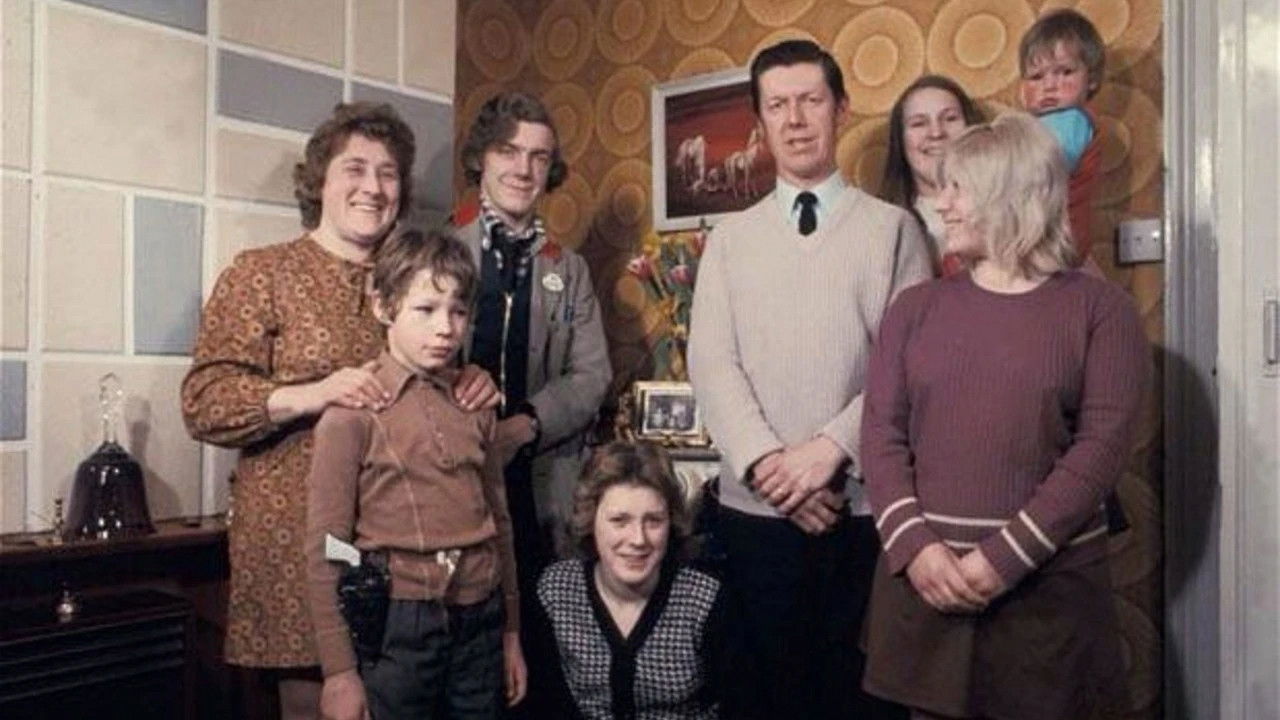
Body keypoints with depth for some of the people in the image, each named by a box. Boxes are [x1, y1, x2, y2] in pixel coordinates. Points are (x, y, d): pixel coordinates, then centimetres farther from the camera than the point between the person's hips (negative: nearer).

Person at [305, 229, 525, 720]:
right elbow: (325, 549, -8)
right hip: (396, 625, -4)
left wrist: (511, 631, 15)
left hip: (479, 624, 5)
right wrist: (339, 671, -9)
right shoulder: (354, 410, -7)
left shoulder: (475, 407, 7)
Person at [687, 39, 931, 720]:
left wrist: (831, 448, -15)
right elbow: (711, 363, 0)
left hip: (864, 507, -1)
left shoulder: (892, 228, 5)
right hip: (754, 508, 2)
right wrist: (765, 463, -13)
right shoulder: (729, 238, 10)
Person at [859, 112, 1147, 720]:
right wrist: (915, 546, -13)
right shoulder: (916, 307, 8)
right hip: (925, 578, 2)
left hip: (1049, 583, -2)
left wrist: (1003, 560, -15)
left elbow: (1101, 448, -8)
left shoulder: (1097, 307, 0)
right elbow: (881, 435, 1)